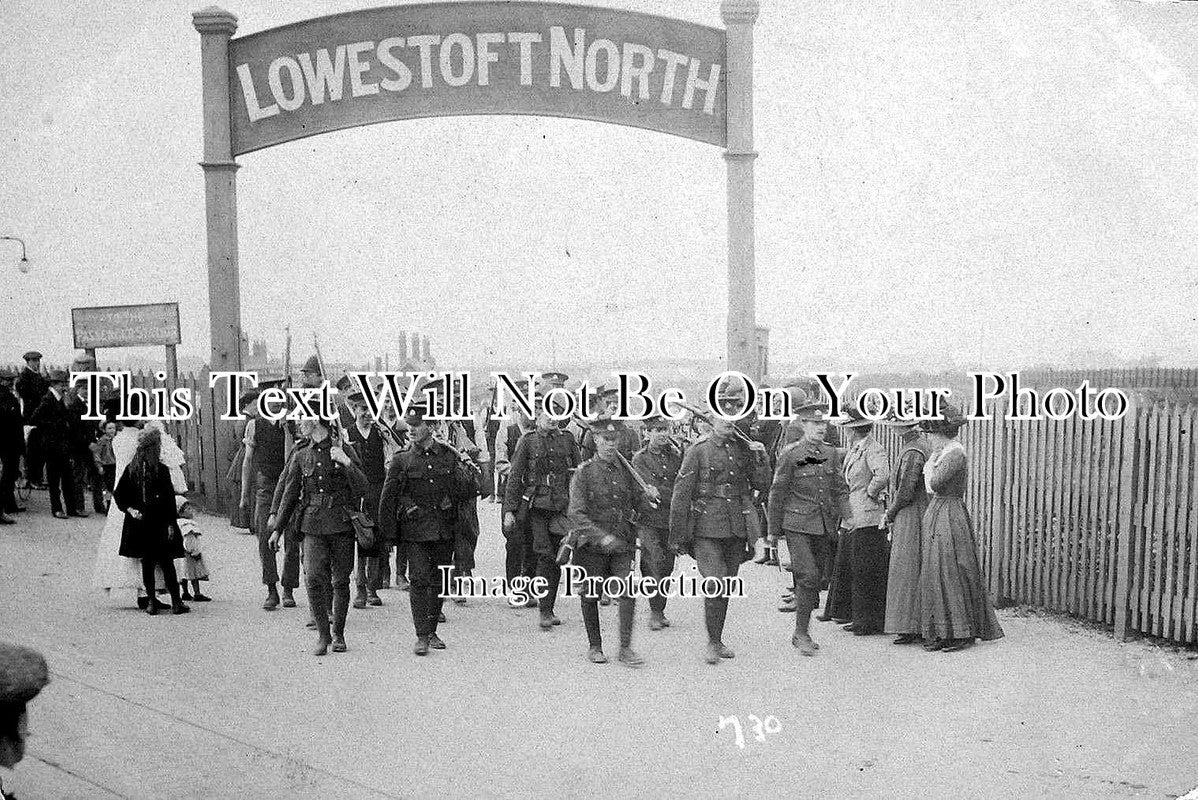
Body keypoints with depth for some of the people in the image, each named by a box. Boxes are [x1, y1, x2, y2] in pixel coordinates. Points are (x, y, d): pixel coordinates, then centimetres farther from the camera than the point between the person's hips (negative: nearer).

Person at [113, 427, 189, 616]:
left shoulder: (131, 469, 2)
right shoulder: (162, 469, -11)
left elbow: (118, 495, 4)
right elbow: (169, 499, -10)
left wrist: (130, 509, 2)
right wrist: (171, 524, -6)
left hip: (139, 524, 4)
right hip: (159, 524, -4)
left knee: (146, 563, 10)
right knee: (167, 563, 3)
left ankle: (151, 602, 11)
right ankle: (176, 603, 4)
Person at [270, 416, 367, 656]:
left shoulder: (344, 450, 2)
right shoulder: (301, 457, 10)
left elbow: (361, 488, -4)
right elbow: (289, 494, 15)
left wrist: (346, 463, -18)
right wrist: (277, 528, 12)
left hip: (342, 524, -1)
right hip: (313, 526, 2)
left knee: (340, 581, 4)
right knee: (314, 578, -12)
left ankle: (338, 635, 18)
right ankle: (322, 634, 0)